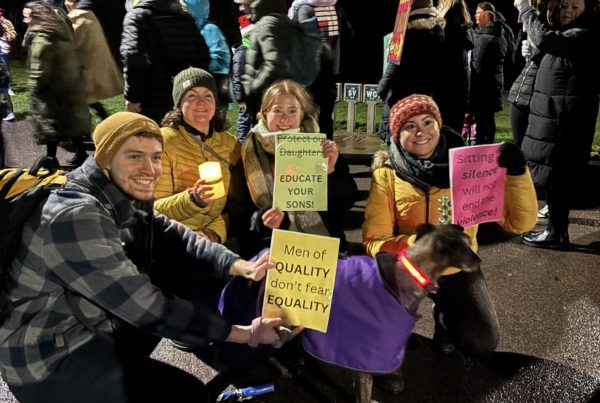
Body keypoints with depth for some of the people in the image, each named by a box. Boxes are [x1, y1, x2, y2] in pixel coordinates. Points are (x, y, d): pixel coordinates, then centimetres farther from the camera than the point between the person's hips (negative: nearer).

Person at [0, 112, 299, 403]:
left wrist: (239, 265, -23)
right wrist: (243, 333, -24)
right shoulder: (76, 217, -28)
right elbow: (146, 307, -28)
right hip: (52, 359, -8)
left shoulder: (125, 199, -1)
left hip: (102, 329, 8)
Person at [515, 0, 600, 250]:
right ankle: (557, 229, 23)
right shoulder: (571, 35, 18)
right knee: (558, 177, 14)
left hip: (562, 120, -11)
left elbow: (545, 39, -30)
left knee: (555, 177, -6)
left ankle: (556, 234, 2)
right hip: (556, 117, 11)